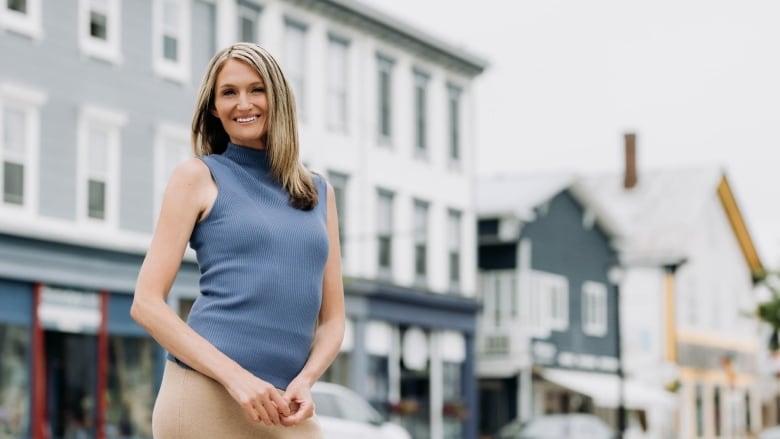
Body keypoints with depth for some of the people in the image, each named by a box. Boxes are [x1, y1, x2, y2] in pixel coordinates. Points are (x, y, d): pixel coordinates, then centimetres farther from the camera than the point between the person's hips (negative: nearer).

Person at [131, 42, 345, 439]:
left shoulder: (320, 193, 17)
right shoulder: (198, 176, 6)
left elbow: (332, 319, 16)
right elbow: (147, 303, -2)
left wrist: (304, 381, -4)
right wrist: (236, 376, -12)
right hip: (206, 396, -4)